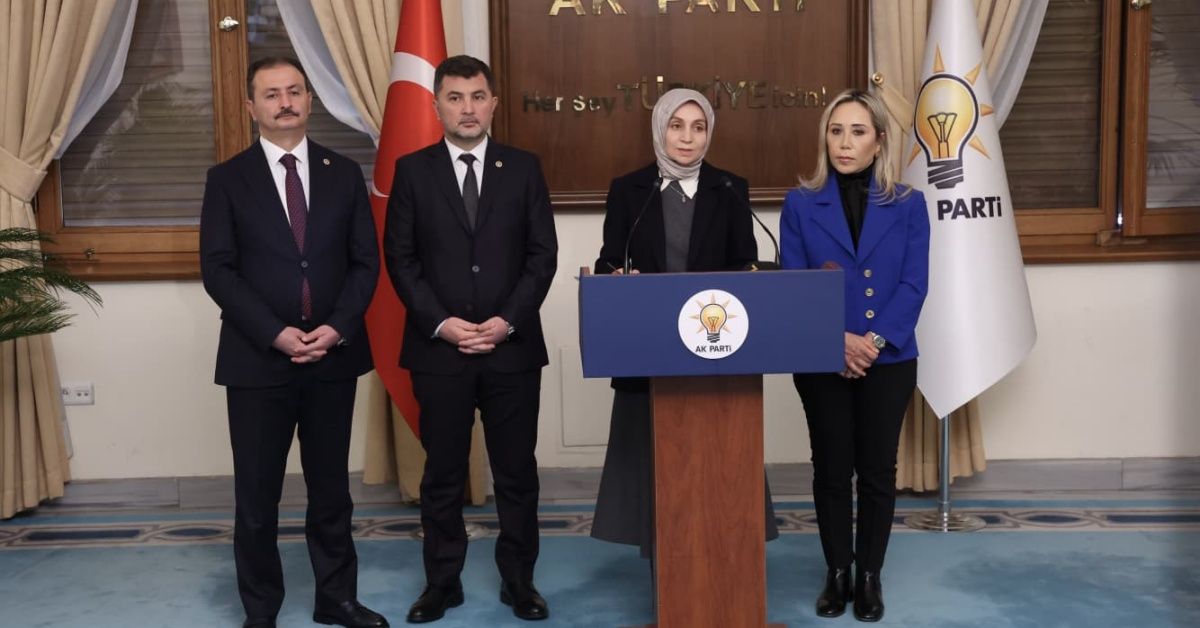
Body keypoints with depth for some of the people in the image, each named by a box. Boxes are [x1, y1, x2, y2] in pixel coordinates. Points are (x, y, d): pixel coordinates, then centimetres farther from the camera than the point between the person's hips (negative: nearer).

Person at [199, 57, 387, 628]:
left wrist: (337, 327, -10)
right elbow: (218, 270, -5)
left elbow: (366, 261, 4)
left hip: (333, 357, 2)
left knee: (331, 487, 12)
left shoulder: (344, 174, 7)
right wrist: (274, 334, -15)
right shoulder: (227, 179, 1)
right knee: (257, 494, 6)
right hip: (257, 359, -2)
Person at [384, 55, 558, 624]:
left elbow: (543, 254, 2)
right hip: (438, 348, 0)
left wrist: (507, 321, -9)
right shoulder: (412, 170, 4)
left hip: (513, 346, 1)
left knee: (517, 472, 7)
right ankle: (442, 582, 22)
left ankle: (518, 581, 22)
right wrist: (441, 323, -10)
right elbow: (399, 258, 1)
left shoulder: (524, 168, 6)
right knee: (442, 474, 8)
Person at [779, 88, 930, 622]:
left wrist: (875, 339, -17)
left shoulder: (908, 204, 3)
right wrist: (838, 339, -17)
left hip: (889, 360, 0)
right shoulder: (800, 204, 1)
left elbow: (914, 285, -4)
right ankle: (836, 573, 22)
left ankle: (869, 575, 21)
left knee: (877, 470, 7)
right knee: (831, 469, 8)